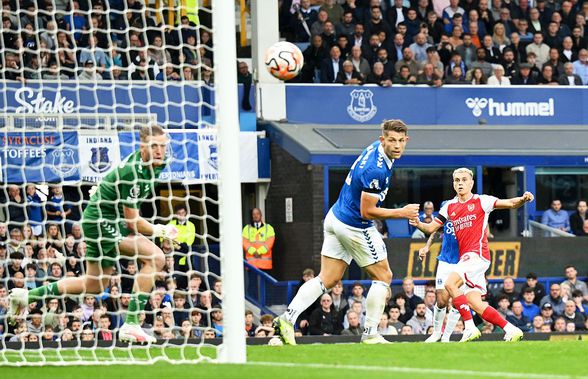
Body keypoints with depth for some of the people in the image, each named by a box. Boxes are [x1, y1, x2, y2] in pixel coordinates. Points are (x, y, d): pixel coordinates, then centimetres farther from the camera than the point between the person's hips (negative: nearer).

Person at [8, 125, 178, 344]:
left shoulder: (155, 164, 0)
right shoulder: (132, 172, -28)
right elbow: (133, 223, -22)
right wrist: (160, 231, -10)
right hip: (102, 221, -10)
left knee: (94, 285, 20)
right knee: (155, 257, -22)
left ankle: (27, 296, 28)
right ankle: (131, 324, -20)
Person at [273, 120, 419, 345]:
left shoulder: (375, 148, 3)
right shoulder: (376, 170, -26)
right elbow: (367, 212, -22)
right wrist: (401, 213, -17)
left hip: (335, 218, 9)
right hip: (354, 227, -9)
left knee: (328, 279, 7)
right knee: (383, 276, 5)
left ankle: (288, 317, -6)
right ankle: (370, 334, 6)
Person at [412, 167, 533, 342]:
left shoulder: (481, 201, 1)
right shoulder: (450, 207, 16)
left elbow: (510, 203, -2)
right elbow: (431, 228, 17)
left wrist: (523, 199, -23)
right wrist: (418, 224, -4)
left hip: (478, 254, -7)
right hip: (464, 257, 7)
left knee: (450, 283, -25)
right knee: (475, 304, -1)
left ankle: (470, 327, -21)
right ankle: (511, 330, 7)